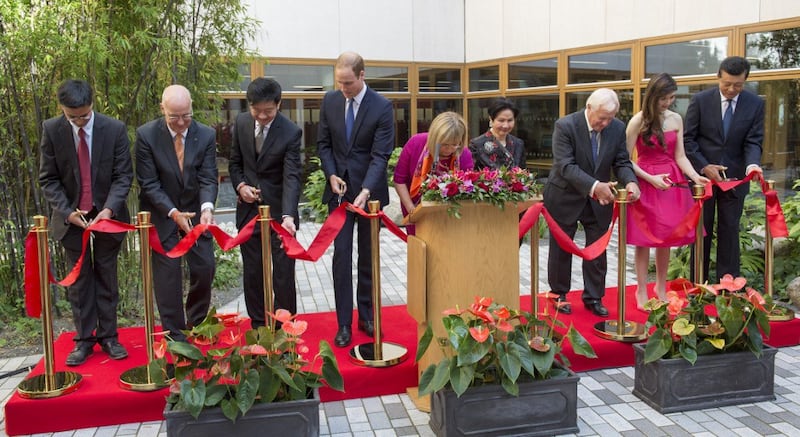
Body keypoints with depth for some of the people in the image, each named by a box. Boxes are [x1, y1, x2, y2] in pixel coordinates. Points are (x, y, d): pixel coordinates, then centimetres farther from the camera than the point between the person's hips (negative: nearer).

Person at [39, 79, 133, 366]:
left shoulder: (115, 129, -11)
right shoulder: (51, 130, -8)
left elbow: (123, 175, -8)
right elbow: (48, 179, -4)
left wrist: (109, 209, -22)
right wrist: (67, 212, -16)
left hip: (107, 215, -1)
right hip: (71, 217, 1)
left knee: (107, 277, 8)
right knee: (79, 279, 7)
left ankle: (108, 336, 18)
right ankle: (83, 339, 16)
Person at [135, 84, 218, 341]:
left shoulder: (206, 135, -9)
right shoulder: (146, 135, -14)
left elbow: (208, 179, -9)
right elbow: (148, 183, -13)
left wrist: (207, 207, -29)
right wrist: (174, 213, -24)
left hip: (195, 211, 3)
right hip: (161, 213, -2)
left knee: (205, 268, 4)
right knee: (168, 272, -1)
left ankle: (197, 325, 27)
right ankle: (175, 335, 12)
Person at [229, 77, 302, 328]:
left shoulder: (291, 133, -16)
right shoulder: (241, 123, 0)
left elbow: (292, 177, -24)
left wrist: (288, 216, -37)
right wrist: (240, 186, -8)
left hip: (279, 211, -4)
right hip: (248, 210, 4)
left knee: (283, 274, 2)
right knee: (252, 273, 12)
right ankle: (257, 327, 26)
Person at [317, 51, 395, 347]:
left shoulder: (382, 107, -11)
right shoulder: (330, 101, 1)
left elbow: (380, 155, -16)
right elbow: (323, 143, 8)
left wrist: (366, 191, -28)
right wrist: (331, 175, -7)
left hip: (370, 191, -2)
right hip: (340, 190, 2)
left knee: (368, 256, 9)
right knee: (341, 254, -1)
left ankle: (366, 316, 22)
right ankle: (344, 324, 5)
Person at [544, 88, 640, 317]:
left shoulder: (618, 128, -7)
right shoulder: (565, 126, -21)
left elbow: (621, 162, -3)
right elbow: (565, 166, -26)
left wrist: (630, 182, -25)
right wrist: (594, 186, -38)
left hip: (600, 198, 4)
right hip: (566, 197, -3)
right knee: (561, 249, 11)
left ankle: (593, 297, 25)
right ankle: (559, 294, 29)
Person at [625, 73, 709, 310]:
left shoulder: (676, 119, 5)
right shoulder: (638, 121, -8)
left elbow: (680, 156, 5)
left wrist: (695, 176, -11)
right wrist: (650, 178, -16)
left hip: (672, 184, 4)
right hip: (645, 183, -4)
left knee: (666, 238, 11)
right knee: (644, 239, 3)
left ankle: (661, 288, 27)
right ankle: (642, 291, 16)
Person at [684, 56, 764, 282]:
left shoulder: (755, 104, -1)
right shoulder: (700, 100, -5)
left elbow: (753, 141, -3)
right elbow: (688, 138, -3)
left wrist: (752, 165, -24)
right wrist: (704, 166, -12)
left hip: (734, 177, 1)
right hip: (702, 175, -1)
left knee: (729, 230, 6)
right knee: (702, 230, 6)